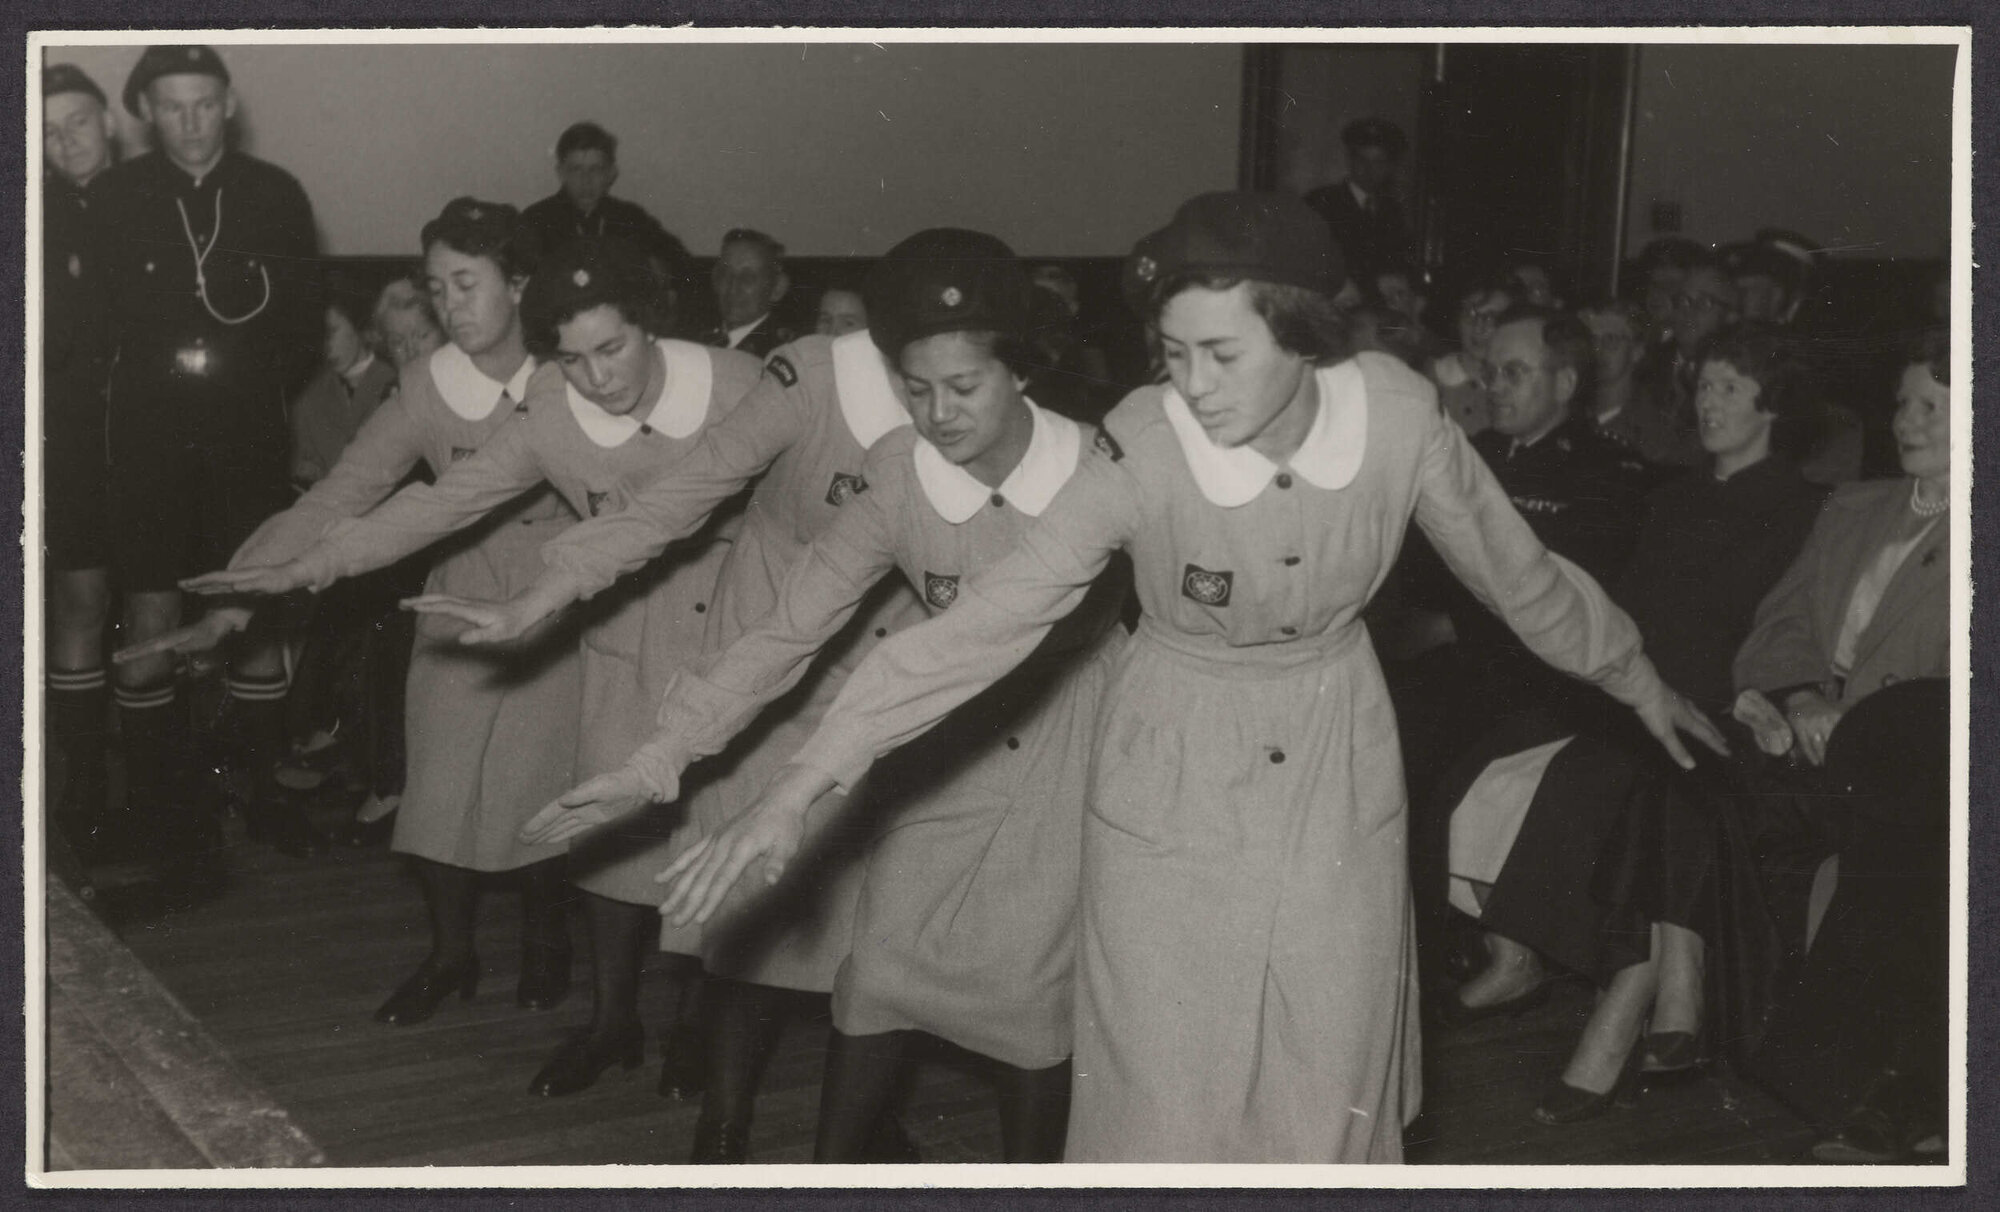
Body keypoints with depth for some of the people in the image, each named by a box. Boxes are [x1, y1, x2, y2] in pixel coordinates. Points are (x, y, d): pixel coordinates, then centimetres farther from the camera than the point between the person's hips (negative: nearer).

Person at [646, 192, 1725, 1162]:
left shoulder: (1396, 413, -18)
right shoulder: (1142, 450, -25)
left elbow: (1514, 567, -1)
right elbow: (987, 620, -29)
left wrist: (1633, 676, 14)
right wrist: (801, 784, -35)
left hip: (1339, 764, 2)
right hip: (1175, 776, -2)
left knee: (1331, 1092, 10)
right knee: (1169, 1099, 4)